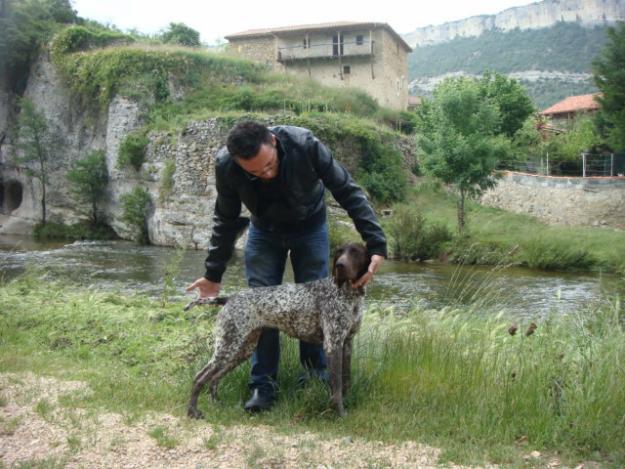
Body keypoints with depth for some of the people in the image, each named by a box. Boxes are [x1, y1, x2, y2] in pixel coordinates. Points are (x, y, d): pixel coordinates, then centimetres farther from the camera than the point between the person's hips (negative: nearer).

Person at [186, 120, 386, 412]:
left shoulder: (305, 145, -37)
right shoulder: (226, 166, -29)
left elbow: (348, 192, -27)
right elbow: (226, 219, -11)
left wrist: (376, 243, -35)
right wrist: (213, 273, -6)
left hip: (310, 226, -1)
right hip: (264, 230, 1)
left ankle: (316, 374, 18)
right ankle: (263, 384, 7)